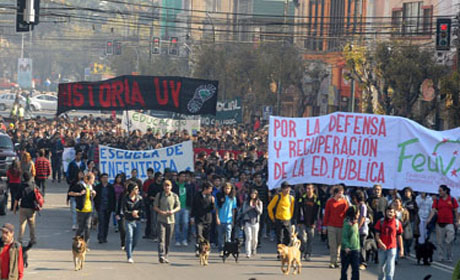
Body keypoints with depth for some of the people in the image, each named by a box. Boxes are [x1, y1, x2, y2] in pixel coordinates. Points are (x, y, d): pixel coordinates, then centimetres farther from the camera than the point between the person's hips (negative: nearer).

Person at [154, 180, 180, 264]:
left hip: (171, 220, 2)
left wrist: (173, 211, -11)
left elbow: (178, 207, 10)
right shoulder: (159, 195, 3)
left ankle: (165, 256, 19)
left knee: (168, 240, 7)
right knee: (161, 238, -14)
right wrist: (161, 212, -13)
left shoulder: (175, 196, 6)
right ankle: (161, 256, -22)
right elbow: (155, 207, 5)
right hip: (161, 219, -2)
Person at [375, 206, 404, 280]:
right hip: (382, 248, 1)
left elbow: (399, 237, 7)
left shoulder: (397, 223, 1)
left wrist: (401, 249, 6)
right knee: (381, 266, 13)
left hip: (392, 248, -1)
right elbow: (377, 235, -2)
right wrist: (381, 243, -20)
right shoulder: (380, 222, 0)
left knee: (390, 267, -11)